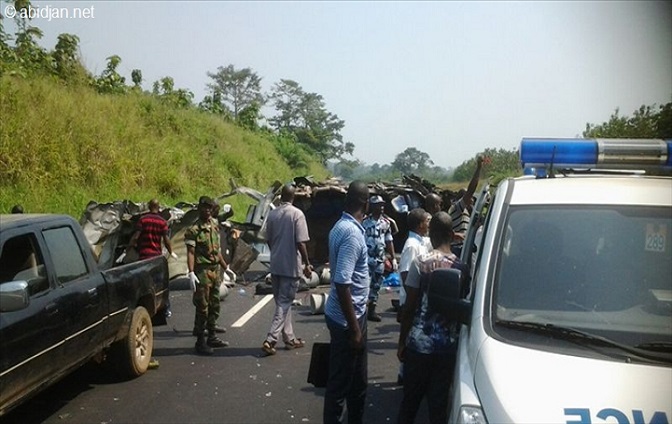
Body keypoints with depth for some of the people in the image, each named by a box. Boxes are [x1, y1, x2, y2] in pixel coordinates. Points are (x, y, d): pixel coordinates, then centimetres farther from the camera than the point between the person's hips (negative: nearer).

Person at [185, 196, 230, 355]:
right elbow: (190, 252, -16)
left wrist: (226, 267, 21)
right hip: (202, 271, -7)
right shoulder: (193, 229, -10)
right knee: (202, 307, -3)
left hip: (215, 270, 7)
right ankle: (200, 342, 5)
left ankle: (212, 337, 26)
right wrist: (191, 273, -25)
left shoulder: (215, 225, 12)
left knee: (214, 306, 14)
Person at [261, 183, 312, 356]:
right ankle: (270, 340, -9)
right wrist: (307, 264, -7)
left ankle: (289, 338, 22)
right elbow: (301, 242, -15)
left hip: (275, 265, 6)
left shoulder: (272, 214, 4)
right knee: (284, 304, -1)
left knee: (281, 302, 14)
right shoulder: (297, 214, -12)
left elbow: (268, 240, 11)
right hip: (291, 266, -6)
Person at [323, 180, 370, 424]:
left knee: (357, 379, 21)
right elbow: (342, 284, -27)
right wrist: (354, 327, -22)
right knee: (340, 382, 3)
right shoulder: (352, 233, -23)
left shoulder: (343, 226, 8)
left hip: (352, 314, 10)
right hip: (347, 318, -10)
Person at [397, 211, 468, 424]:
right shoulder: (461, 267, -1)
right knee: (439, 404, 9)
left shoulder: (421, 263, -7)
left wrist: (401, 342, 6)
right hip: (447, 346, 2)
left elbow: (410, 307, -5)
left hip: (418, 343, -1)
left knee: (409, 401, 12)